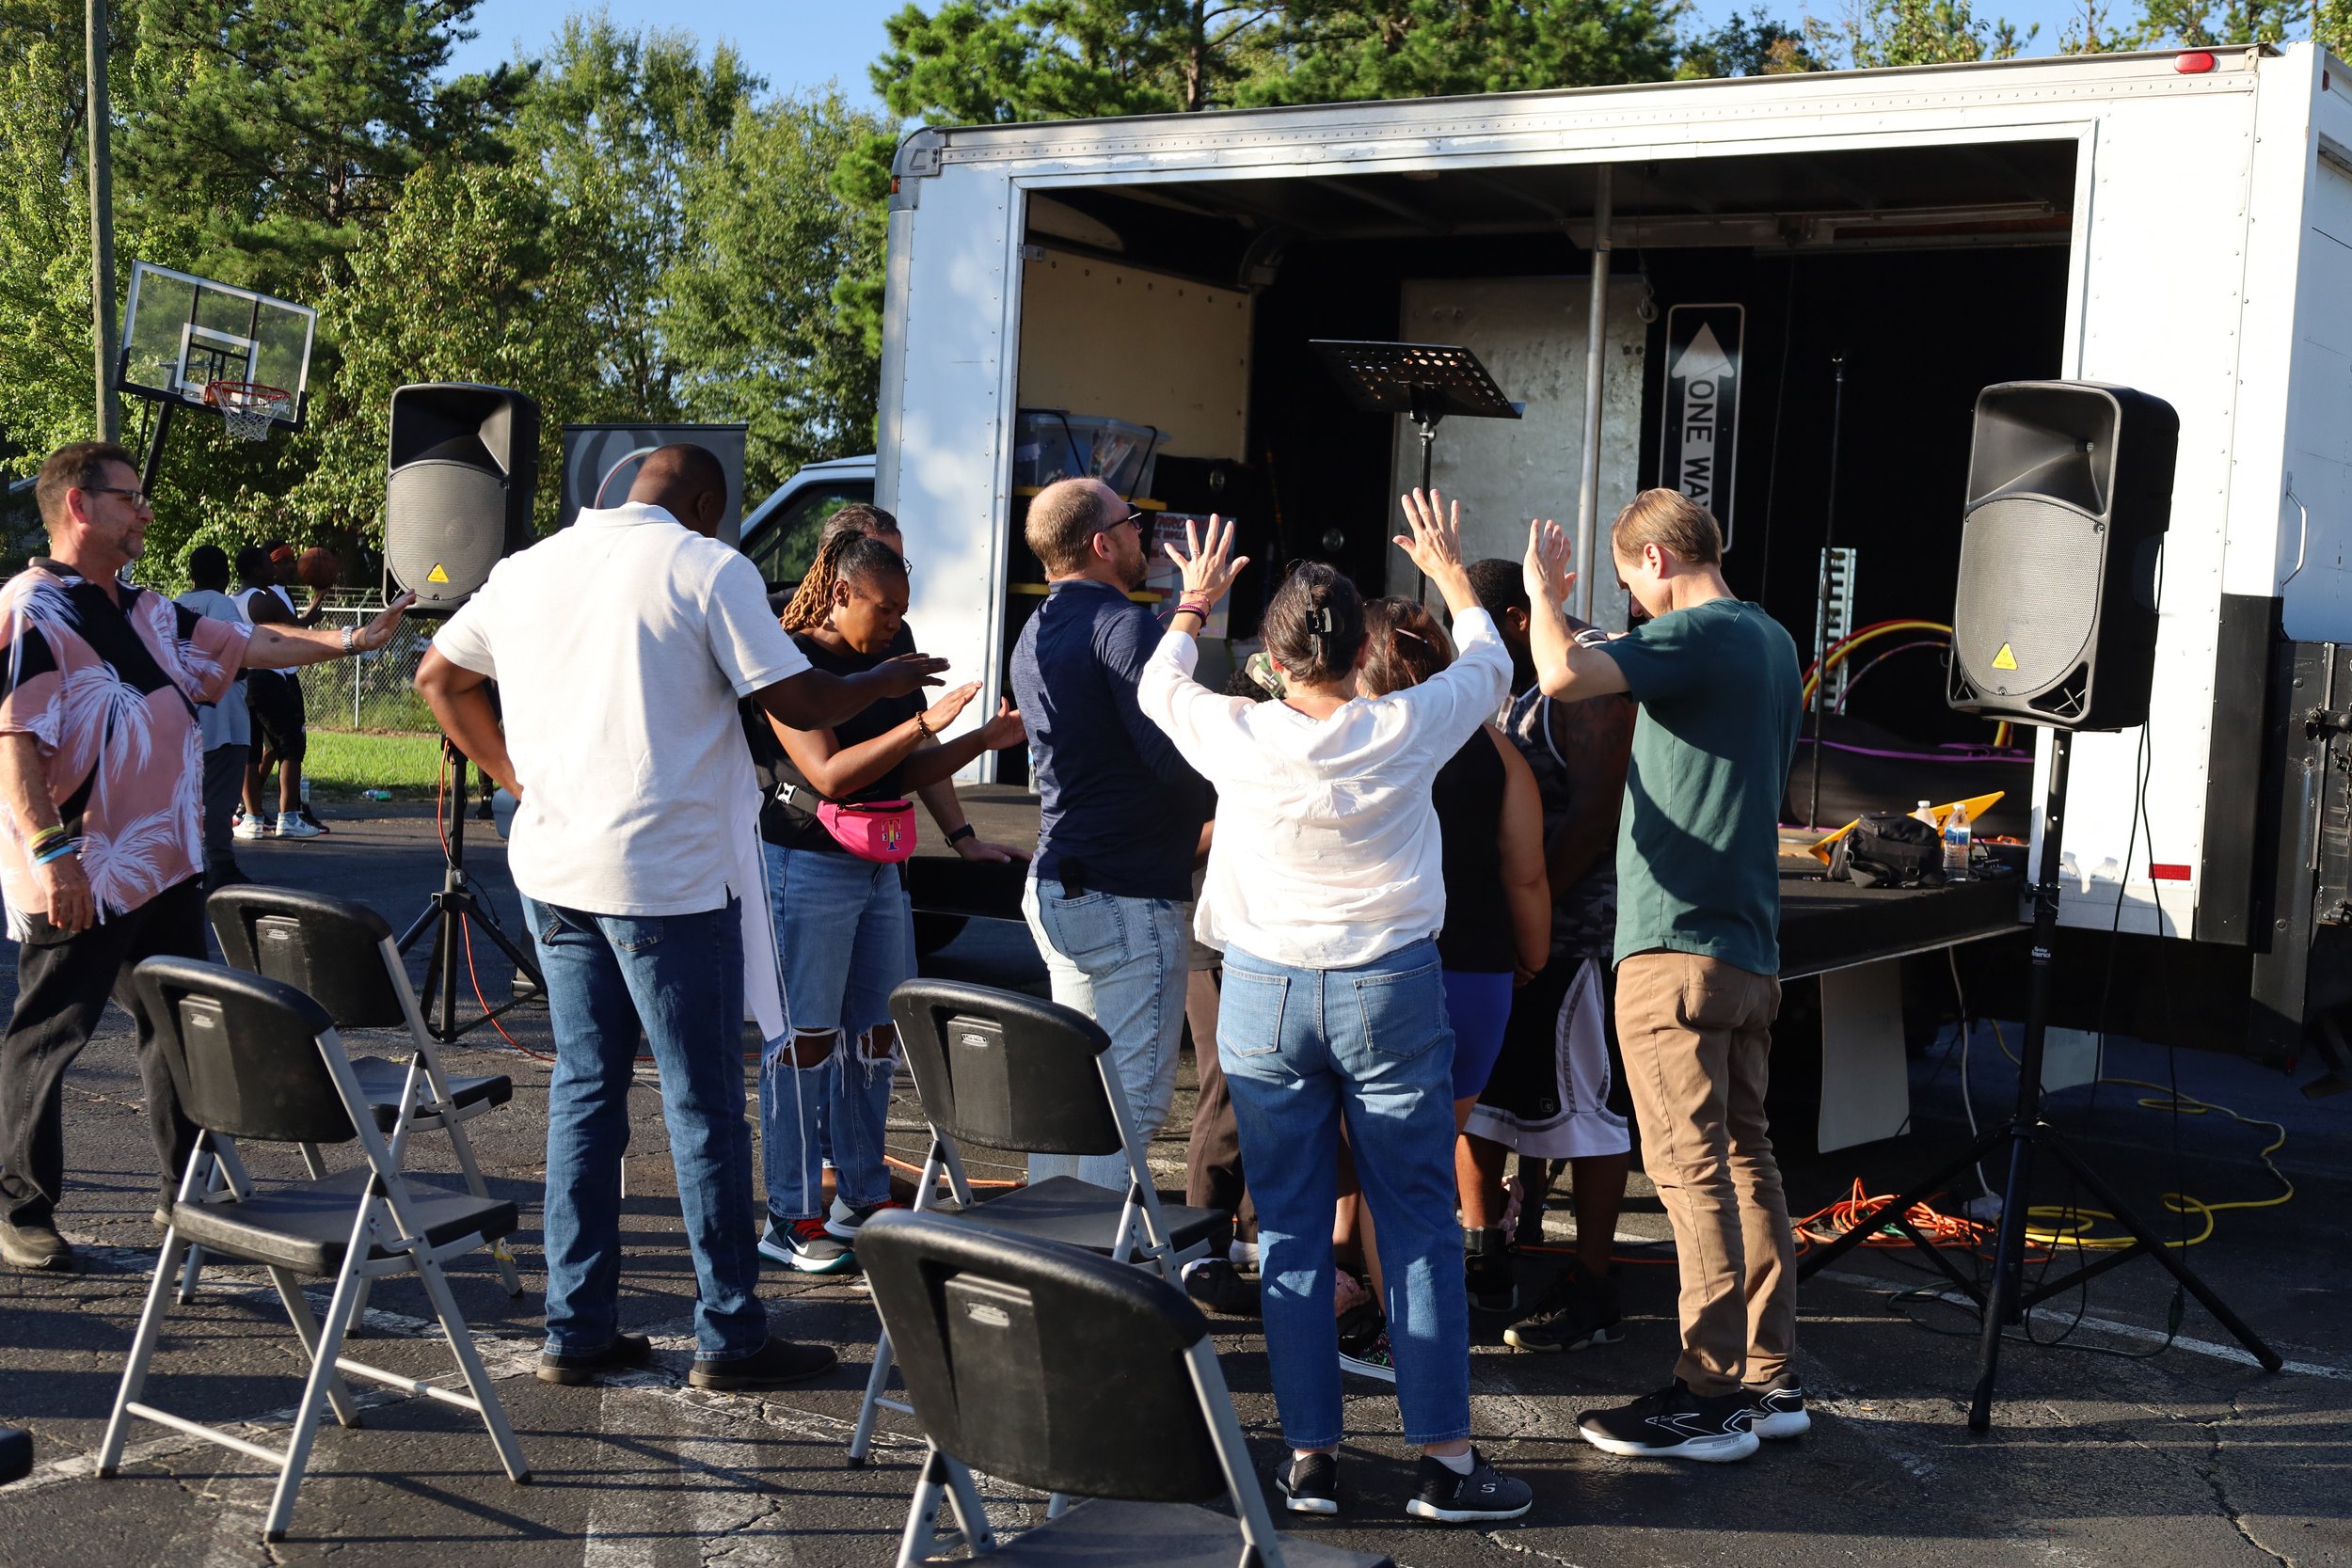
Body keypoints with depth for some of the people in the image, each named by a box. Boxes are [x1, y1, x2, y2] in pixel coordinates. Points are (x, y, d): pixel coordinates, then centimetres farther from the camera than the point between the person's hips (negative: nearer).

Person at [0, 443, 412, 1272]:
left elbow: (244, 644, 21)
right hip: (81, 881, -9)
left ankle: (187, 1195, 24)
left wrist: (343, 640, 12)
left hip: (165, 867, 9)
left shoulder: (145, 612, 16)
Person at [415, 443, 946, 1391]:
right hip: (669, 874, -6)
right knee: (704, 1105, 2)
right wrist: (887, 681, 8)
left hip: (552, 867, 6)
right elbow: (800, 706, -10)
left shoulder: (528, 569, 12)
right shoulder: (709, 568, -7)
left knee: (582, 1090, 13)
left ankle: (576, 1329, 16)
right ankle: (730, 1338, 9)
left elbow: (438, 679, 21)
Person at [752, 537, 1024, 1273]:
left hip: (878, 867, 8)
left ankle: (862, 1196, 24)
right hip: (809, 868, -8)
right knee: (805, 1039, -3)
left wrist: (983, 740, 3)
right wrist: (925, 723, -24)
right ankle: (791, 1218, 4)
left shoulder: (887, 665, 11)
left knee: (877, 1031, 12)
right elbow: (830, 774, -22)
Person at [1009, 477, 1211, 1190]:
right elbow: (1173, 754, -22)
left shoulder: (1036, 633, 17)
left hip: (1057, 886, 10)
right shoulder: (1121, 624, -14)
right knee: (1132, 1099, -5)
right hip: (1129, 896, -10)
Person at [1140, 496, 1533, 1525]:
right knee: (1419, 1224, 5)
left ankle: (1308, 1452, 11)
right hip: (1390, 993, -1)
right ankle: (1444, 1457, 7)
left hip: (1266, 995, 1)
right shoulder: (1407, 731, -9)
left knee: (1290, 1227, 8)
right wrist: (1449, 571, 29)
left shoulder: (1238, 736, -8)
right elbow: (1490, 664, 13)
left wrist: (1196, 601, 33)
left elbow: (1157, 684, 16)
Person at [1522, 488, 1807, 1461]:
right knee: (1744, 1159, 13)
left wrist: (1543, 591, -9)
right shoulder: (1772, 641, 17)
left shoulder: (1697, 634, -13)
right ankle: (1770, 1381, 18)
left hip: (1677, 944, -9)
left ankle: (1710, 1400, -3)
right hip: (1750, 947, 9)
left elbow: (1563, 675, -27)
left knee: (1691, 1169, -6)